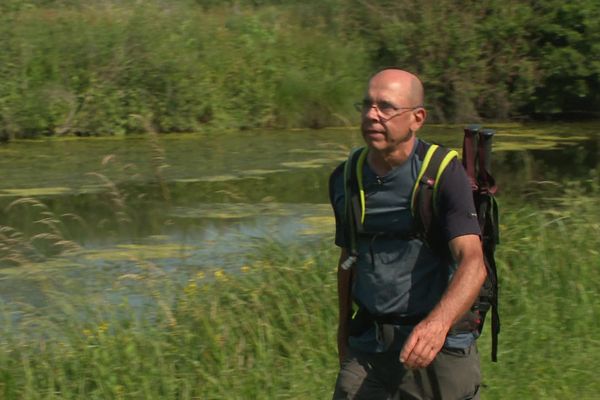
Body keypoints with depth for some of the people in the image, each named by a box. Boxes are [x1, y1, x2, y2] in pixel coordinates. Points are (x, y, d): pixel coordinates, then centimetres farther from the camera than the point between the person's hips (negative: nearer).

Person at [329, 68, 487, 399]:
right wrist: (344, 331, 26)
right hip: (367, 348, 4)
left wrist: (438, 323, -40)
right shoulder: (345, 180, 5)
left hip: (441, 348, -4)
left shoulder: (443, 173, -12)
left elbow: (472, 261, -23)